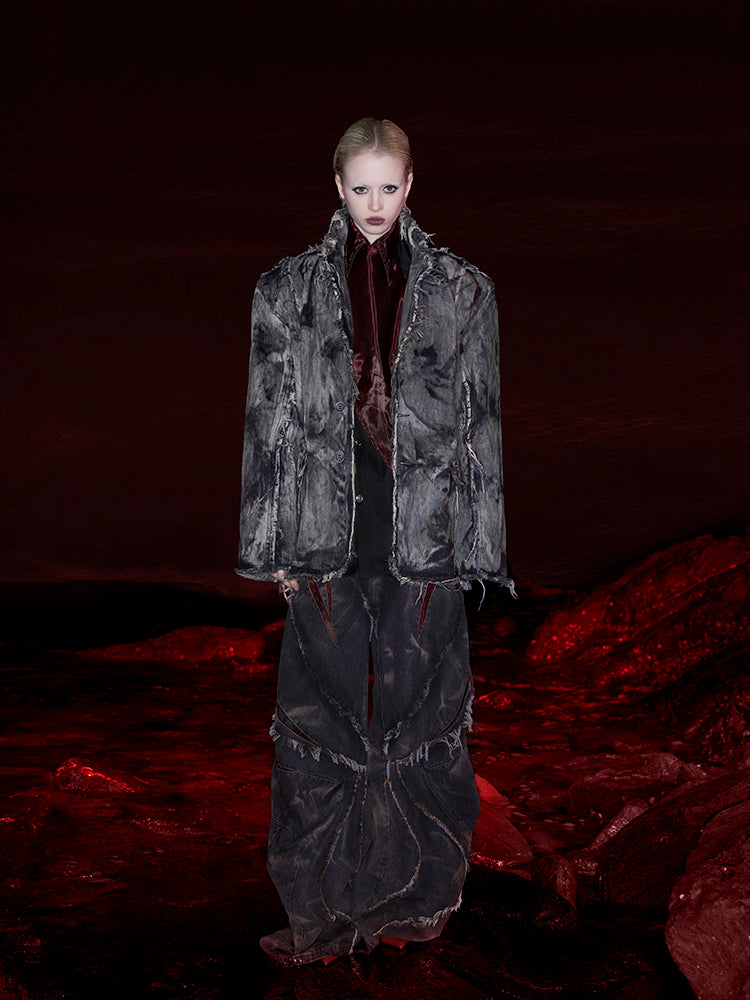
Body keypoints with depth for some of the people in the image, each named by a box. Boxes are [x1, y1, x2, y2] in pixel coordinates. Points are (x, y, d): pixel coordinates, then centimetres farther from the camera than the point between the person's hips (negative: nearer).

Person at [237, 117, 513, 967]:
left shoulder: (460, 292, 5)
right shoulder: (288, 291, 6)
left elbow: (479, 423, 5)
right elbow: (270, 418, 5)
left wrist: (475, 540, 0)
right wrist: (275, 543, 1)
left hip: (424, 529, 0)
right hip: (328, 529, 1)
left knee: (417, 698, 5)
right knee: (325, 704, 3)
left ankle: (414, 895, 22)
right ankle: (325, 904, 16)